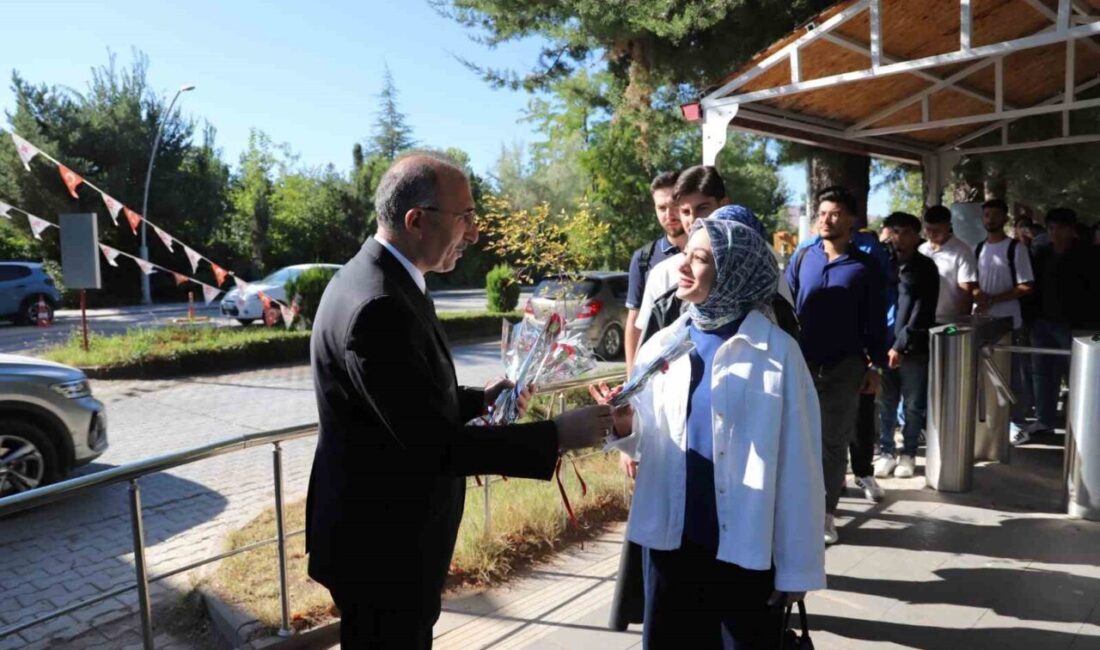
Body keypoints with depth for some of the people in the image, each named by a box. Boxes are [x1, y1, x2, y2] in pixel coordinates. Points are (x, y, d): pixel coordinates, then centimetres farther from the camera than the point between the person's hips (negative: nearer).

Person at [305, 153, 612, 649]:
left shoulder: (378, 279, 3)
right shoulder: (378, 306, -29)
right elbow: (435, 444, -28)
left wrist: (480, 400, 5)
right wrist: (558, 436, -23)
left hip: (384, 527, 9)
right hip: (382, 545, -9)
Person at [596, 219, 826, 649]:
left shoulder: (777, 351, -12)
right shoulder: (662, 345, 1)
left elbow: (798, 463, -9)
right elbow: (649, 439, 7)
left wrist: (797, 563, -7)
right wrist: (624, 424, -16)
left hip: (746, 546, -3)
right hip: (670, 537, 4)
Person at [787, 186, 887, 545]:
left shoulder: (866, 266, 1)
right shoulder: (802, 258, 4)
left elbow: (876, 321, 3)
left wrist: (876, 366, 0)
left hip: (845, 367, -1)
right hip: (802, 362, 1)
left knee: (834, 442, 7)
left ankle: (825, 514, 18)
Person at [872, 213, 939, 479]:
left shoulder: (925, 268, 2)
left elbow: (922, 311, -6)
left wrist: (902, 345, -15)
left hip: (914, 348, -1)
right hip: (884, 345, 2)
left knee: (913, 406, 6)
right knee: (886, 404, 6)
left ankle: (908, 454, 21)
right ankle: (886, 452, 18)